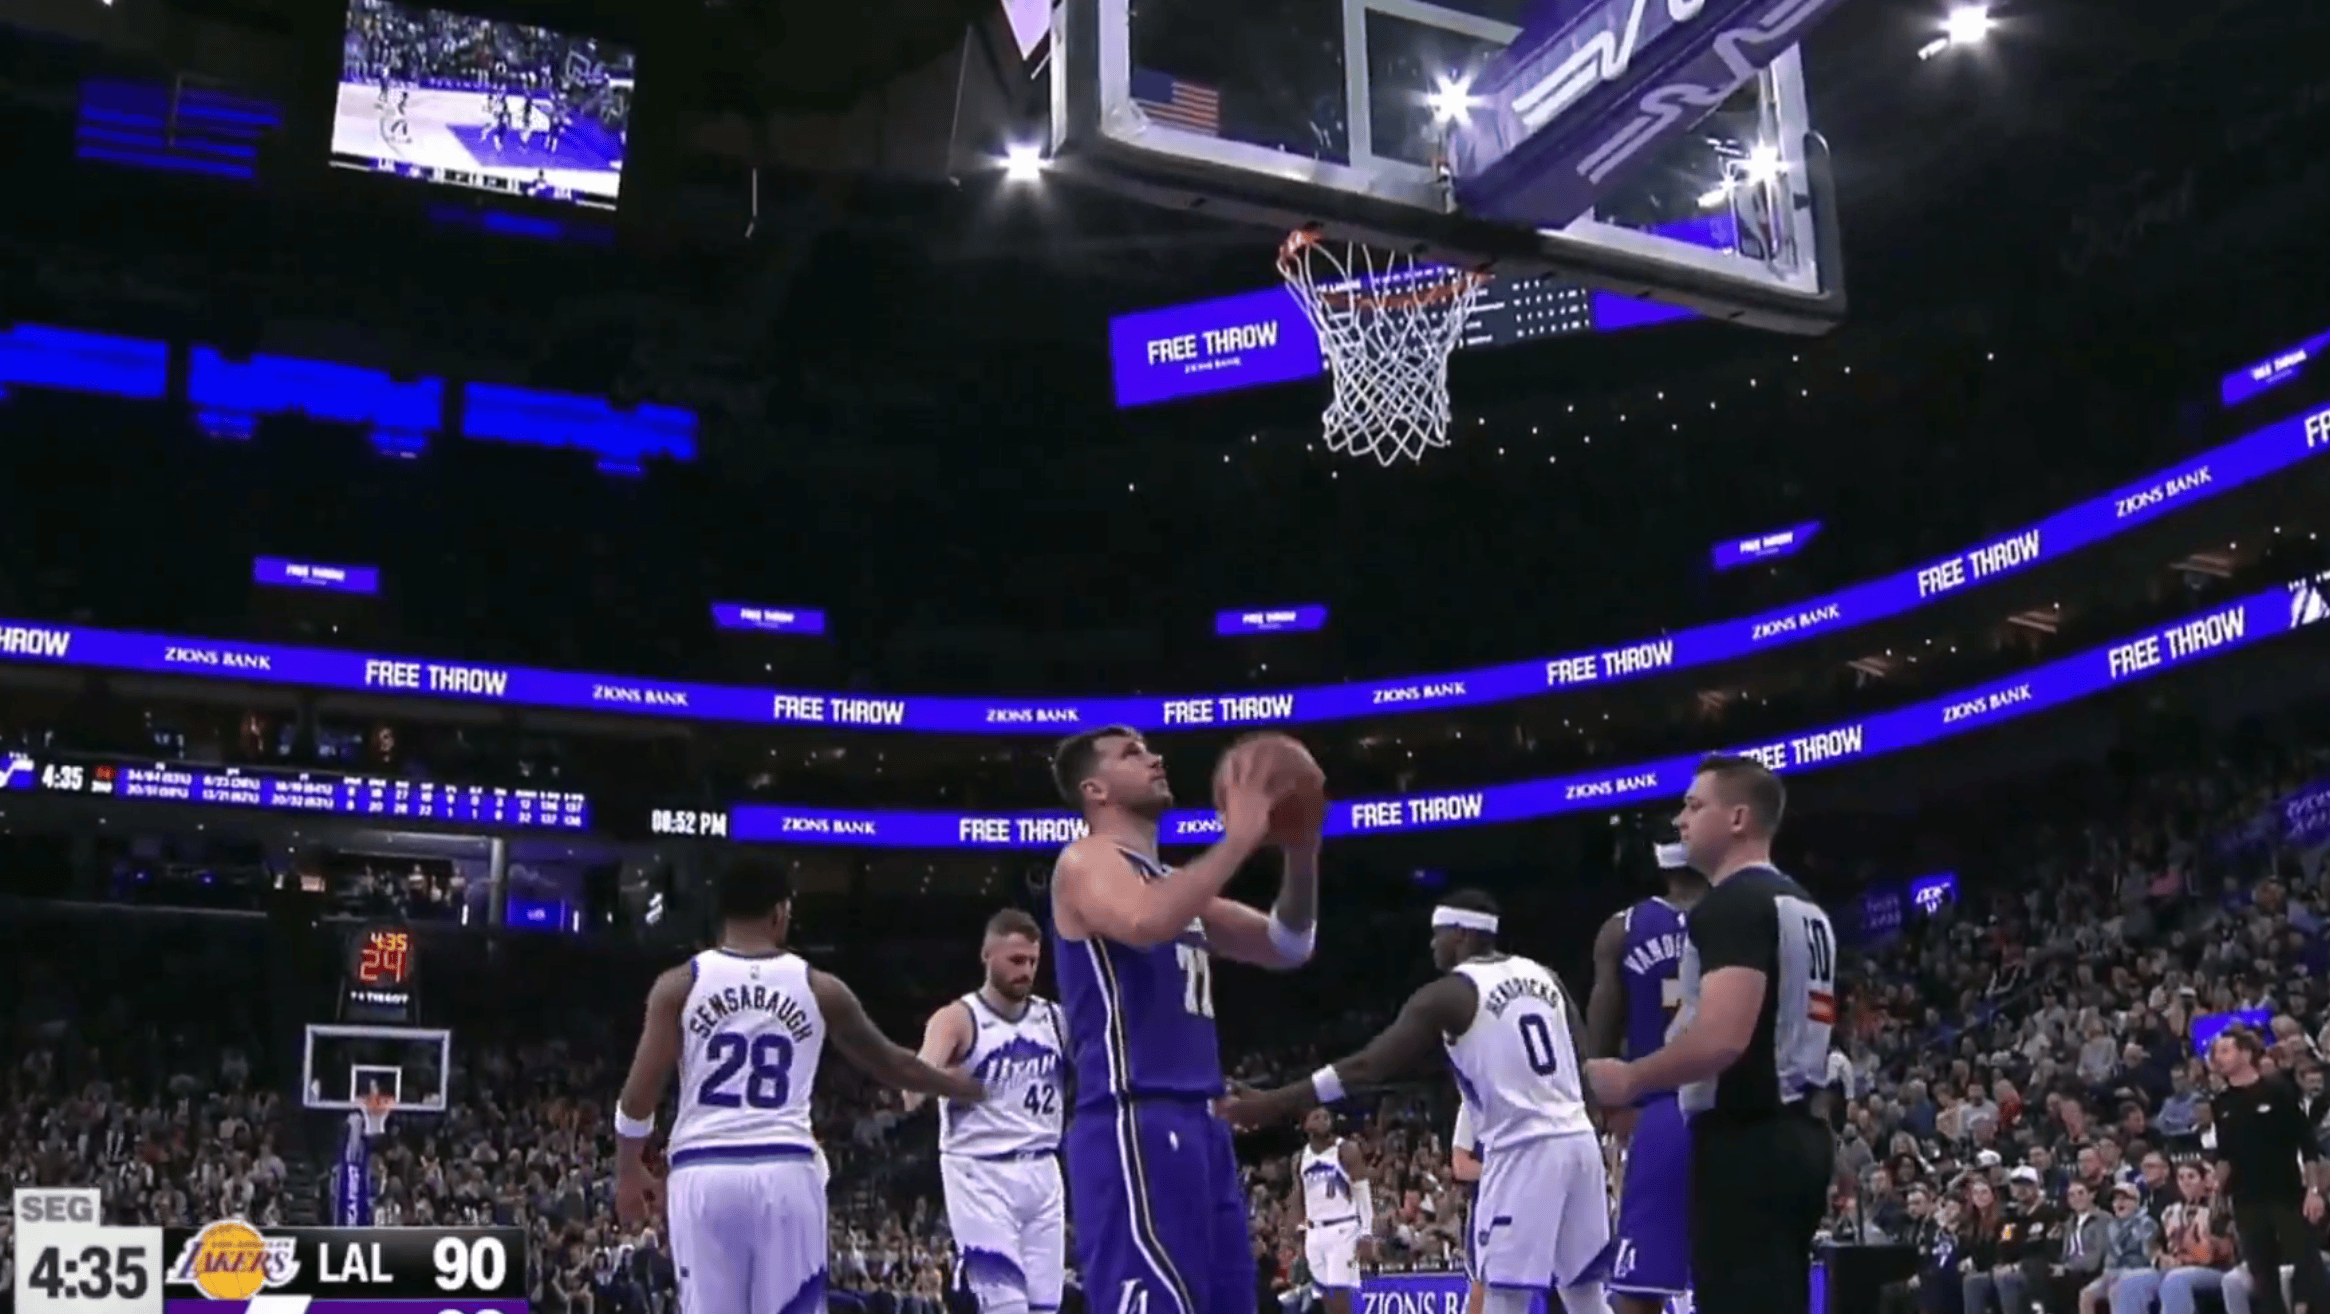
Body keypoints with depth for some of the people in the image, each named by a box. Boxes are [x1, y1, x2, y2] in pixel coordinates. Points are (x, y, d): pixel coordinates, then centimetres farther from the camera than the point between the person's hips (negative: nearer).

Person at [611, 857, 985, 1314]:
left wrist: (629, 1171, 17)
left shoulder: (679, 985, 2)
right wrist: (961, 1088, 36)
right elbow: (891, 1065, 18)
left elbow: (639, 1093, 0)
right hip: (785, 1171, 0)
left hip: (703, 1173, 1)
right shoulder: (819, 988, 5)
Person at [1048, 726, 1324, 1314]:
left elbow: (1285, 948, 21)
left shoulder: (1176, 882, 23)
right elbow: (1144, 923, -27)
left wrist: (1300, 854, 5)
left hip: (1196, 1124, 10)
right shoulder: (1086, 862, -3)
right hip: (1133, 1125, -10)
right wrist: (1240, 838, -21)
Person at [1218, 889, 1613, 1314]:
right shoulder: (1543, 977, 15)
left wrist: (1274, 1103, -8)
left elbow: (1369, 1066, -9)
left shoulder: (1448, 994, -4)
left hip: (1524, 1149, -7)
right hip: (1579, 1140, 7)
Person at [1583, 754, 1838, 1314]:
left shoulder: (1732, 902, -13)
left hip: (1746, 1140, -10)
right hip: (1796, 1134, 10)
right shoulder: (1803, 907, 19)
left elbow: (1721, 1038, -24)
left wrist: (1629, 1079, -10)